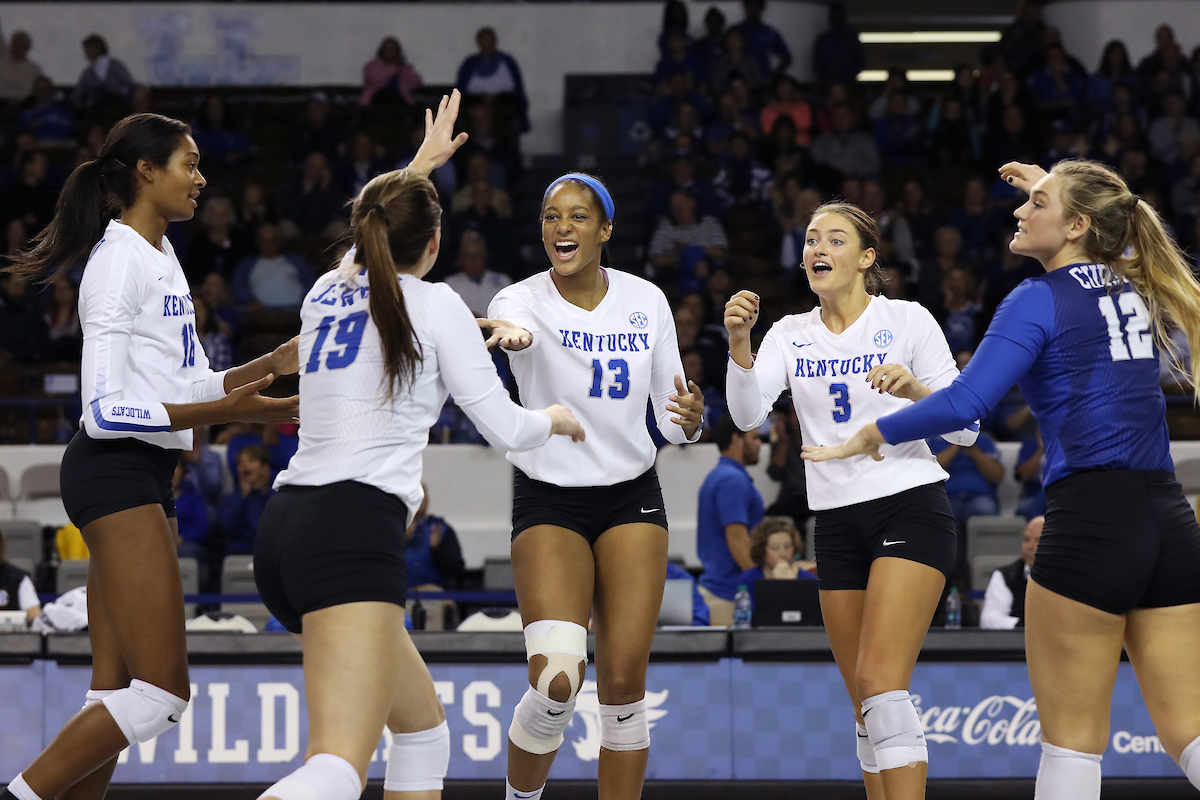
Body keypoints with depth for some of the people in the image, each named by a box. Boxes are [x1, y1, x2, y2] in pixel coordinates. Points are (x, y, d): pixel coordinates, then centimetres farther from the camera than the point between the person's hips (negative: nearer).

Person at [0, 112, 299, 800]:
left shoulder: (161, 255, 16)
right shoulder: (120, 259, -13)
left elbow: (188, 383, 22)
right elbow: (108, 408, -19)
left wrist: (272, 364, 9)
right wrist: (227, 411, -24)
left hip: (149, 480, 10)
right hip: (114, 475, -10)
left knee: (120, 688, 6)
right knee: (164, 690, -13)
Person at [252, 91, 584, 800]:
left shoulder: (327, 293, 19)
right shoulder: (434, 304, 2)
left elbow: (370, 249, 45)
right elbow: (506, 428, 5)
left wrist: (419, 166, 58)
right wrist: (556, 417, 27)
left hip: (288, 528, 8)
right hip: (355, 533, -8)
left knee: (423, 723, 22)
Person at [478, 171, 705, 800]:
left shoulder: (646, 301, 1)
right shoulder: (523, 300, -9)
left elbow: (671, 420, 6)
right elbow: (517, 329, -37)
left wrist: (689, 420, -18)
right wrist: (512, 334, -61)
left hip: (631, 497, 3)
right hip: (548, 501, -3)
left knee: (624, 682, -4)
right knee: (556, 679, -18)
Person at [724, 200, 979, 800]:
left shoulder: (908, 320, -2)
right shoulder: (791, 334, 9)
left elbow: (965, 428, -4)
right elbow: (748, 415, -7)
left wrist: (915, 389, -22)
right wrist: (739, 342, -23)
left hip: (910, 508, -5)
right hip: (837, 521, 5)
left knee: (881, 684, -20)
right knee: (865, 705, 6)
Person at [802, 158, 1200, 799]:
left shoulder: (1040, 301, -6)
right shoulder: (1137, 288, 13)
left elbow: (965, 402, -15)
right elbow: (1122, 230, 40)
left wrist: (871, 433, -2)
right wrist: (1054, 191, 41)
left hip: (1090, 522, -6)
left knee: (1071, 738, 0)